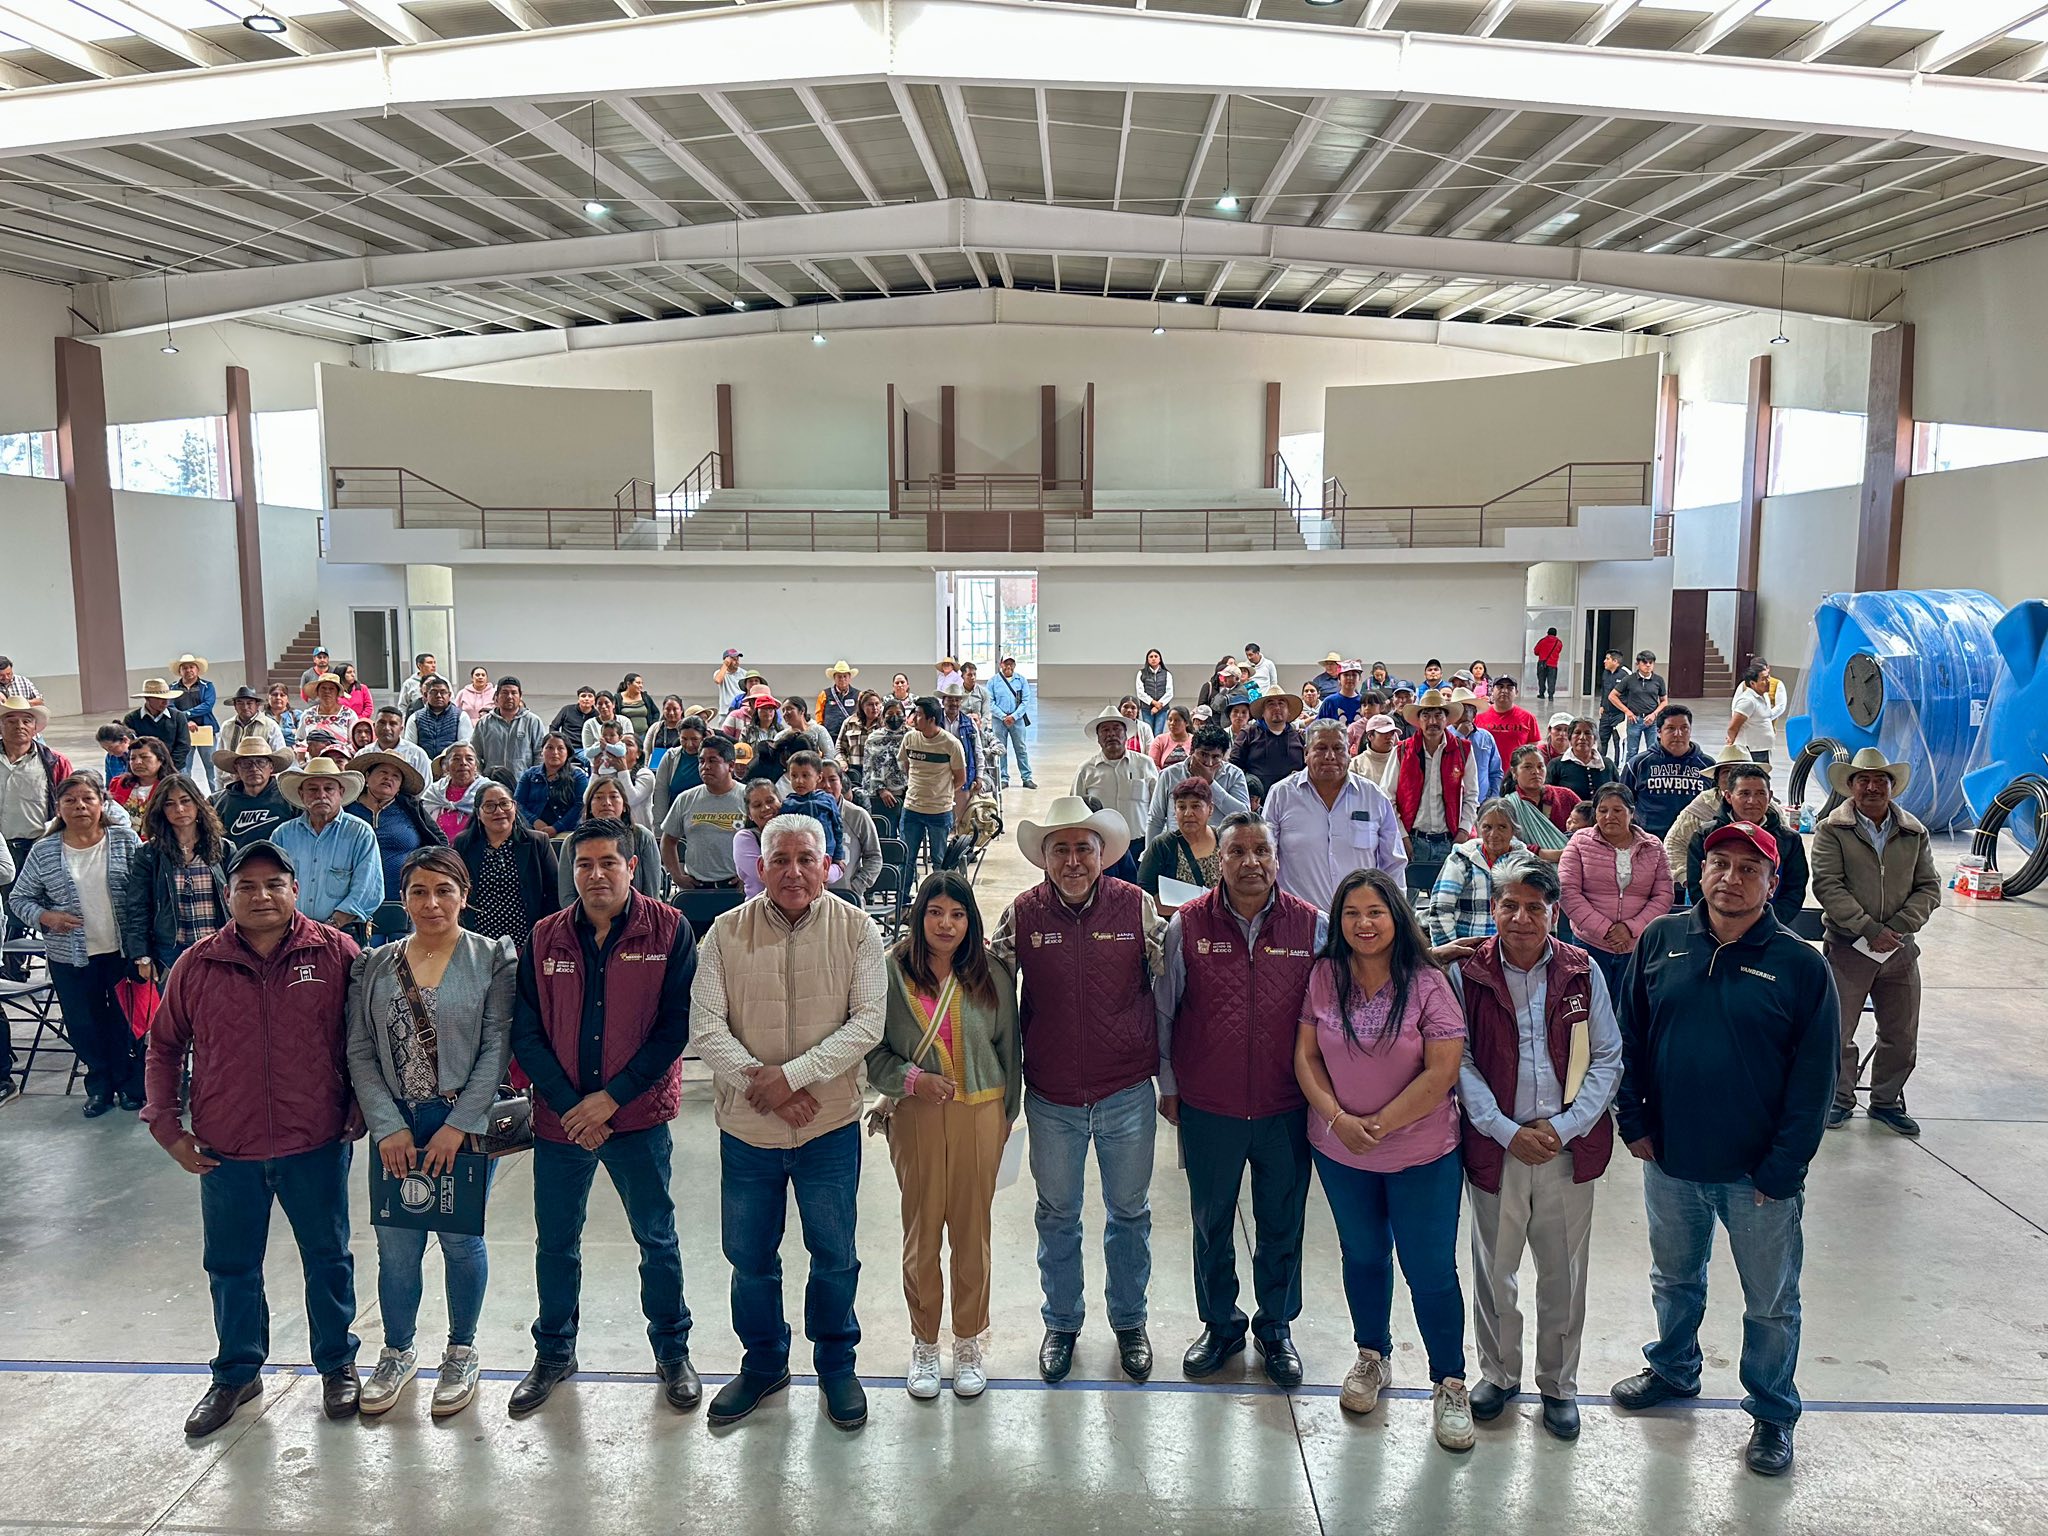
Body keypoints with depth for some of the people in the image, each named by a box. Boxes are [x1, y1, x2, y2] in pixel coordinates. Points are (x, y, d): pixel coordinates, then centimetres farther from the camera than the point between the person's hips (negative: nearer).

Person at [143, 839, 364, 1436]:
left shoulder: (335, 953, -8)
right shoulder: (197, 966, -3)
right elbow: (165, 1048, 8)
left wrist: (361, 1109, -1)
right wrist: (167, 1126, 4)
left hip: (317, 1146, -2)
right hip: (227, 1152, 2)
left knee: (328, 1260, 13)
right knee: (231, 1269, 17)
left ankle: (338, 1365, 33)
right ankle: (236, 1374, 37)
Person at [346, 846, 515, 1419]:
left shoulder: (494, 960, -4)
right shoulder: (373, 966, 5)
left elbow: (497, 1049, -8)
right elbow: (360, 1052, 2)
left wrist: (457, 1126, -13)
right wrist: (388, 1126, -8)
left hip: (464, 1125, -2)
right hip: (394, 1129, 2)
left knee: (461, 1240, 8)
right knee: (396, 1246, 8)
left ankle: (462, 1351, 28)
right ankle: (398, 1351, 31)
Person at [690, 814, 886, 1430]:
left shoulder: (855, 929, -6)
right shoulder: (727, 931, -3)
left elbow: (869, 1020, -12)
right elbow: (707, 1026, -6)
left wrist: (791, 1073, -20)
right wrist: (759, 1083, -19)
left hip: (829, 1125, -1)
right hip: (746, 1128, 1)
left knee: (834, 1256, 12)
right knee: (749, 1257, 16)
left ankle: (836, 1363, 36)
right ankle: (763, 1362, 39)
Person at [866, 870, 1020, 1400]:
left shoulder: (992, 974, -1)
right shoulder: (892, 970, -5)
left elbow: (1009, 1048, 7)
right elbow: (872, 1048, -1)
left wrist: (1007, 1114, 10)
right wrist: (912, 1079, -16)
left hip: (980, 1114, 1)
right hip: (916, 1117, -1)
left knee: (972, 1231, 9)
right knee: (921, 1232, 8)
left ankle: (969, 1345, 28)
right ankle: (924, 1345, 27)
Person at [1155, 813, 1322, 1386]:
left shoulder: (1313, 926, -5)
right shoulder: (1187, 925, -6)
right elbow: (1162, 1009, 3)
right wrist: (1167, 1084, 5)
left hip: (1286, 1108, 0)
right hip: (1207, 1108, 0)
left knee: (1282, 1224, 15)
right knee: (1211, 1222, 16)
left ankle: (1277, 1326, 37)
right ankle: (1220, 1324, 37)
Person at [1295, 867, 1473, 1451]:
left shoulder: (1428, 983, -13)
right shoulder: (1324, 978, -4)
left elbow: (1442, 1071, -16)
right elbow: (1306, 1056, -2)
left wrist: (1381, 1124, -18)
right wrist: (1337, 1119, -15)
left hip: (1422, 1154, -3)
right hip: (1339, 1151, 3)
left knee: (1431, 1270, 3)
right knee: (1363, 1255, 20)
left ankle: (1449, 1383, 23)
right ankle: (1372, 1357, 41)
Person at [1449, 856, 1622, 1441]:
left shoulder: (1582, 972, -2)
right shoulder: (1467, 973, -6)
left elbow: (1607, 1059, 0)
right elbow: (1460, 1063, -5)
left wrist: (1564, 1126, -11)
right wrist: (1506, 1130, -13)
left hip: (1569, 1147, 1)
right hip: (1495, 1146, 0)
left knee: (1564, 1275, 12)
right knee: (1494, 1269, 13)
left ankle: (1559, 1383, 33)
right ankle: (1499, 1373, 35)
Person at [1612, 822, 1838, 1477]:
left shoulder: (1801, 965, -11)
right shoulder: (1662, 941, -3)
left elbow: (1814, 1078, -9)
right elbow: (1629, 1039, 4)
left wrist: (1782, 1171, -11)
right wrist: (1634, 1121, -1)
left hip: (1757, 1176, -3)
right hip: (1670, 1161, 3)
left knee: (1770, 1304, 14)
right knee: (1674, 1280, 23)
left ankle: (1773, 1413, 35)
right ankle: (1674, 1369, 46)